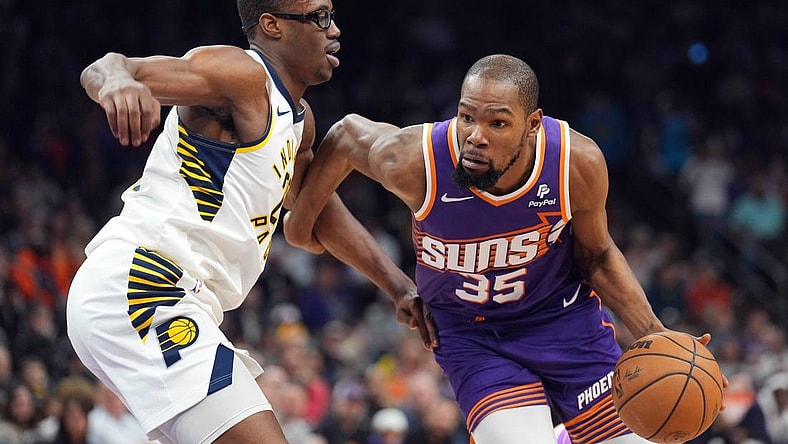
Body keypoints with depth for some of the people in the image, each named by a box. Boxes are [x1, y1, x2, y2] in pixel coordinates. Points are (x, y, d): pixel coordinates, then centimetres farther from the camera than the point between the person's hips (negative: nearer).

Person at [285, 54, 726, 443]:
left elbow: (597, 256, -6)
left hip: (565, 315, 2)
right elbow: (345, 135, -7)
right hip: (469, 332, -2)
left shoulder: (579, 163, -25)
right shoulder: (414, 162, -30)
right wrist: (302, 218, 7)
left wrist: (655, 337, -17)